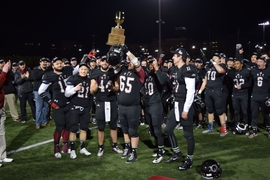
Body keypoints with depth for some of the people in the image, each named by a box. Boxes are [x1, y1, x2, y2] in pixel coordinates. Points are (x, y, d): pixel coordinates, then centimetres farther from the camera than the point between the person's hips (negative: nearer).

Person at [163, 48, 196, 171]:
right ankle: (177, 152, 31)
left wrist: (186, 109, -20)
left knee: (188, 134, 3)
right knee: (168, 129, 14)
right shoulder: (178, 70, 13)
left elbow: (191, 91, -20)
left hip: (185, 105, -10)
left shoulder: (188, 70, -16)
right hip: (177, 105, 10)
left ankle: (189, 160, 18)